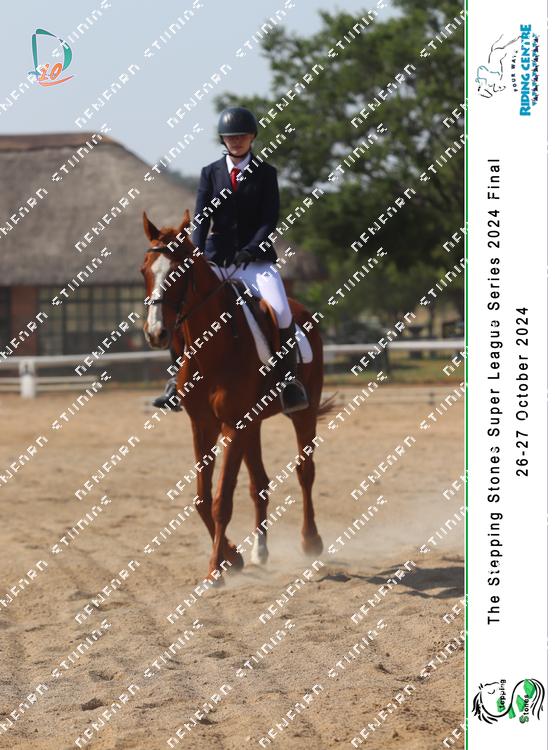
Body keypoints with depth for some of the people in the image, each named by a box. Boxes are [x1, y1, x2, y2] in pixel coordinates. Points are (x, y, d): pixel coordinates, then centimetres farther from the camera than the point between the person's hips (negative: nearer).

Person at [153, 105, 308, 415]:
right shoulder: (211, 173, 10)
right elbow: (202, 217, 1)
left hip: (255, 258, -3)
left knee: (281, 313, -24)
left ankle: (290, 380, -9)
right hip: (217, 258, 3)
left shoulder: (266, 173, 4)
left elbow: (270, 218, -4)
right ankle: (180, 380, 4)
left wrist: (251, 250, -20)